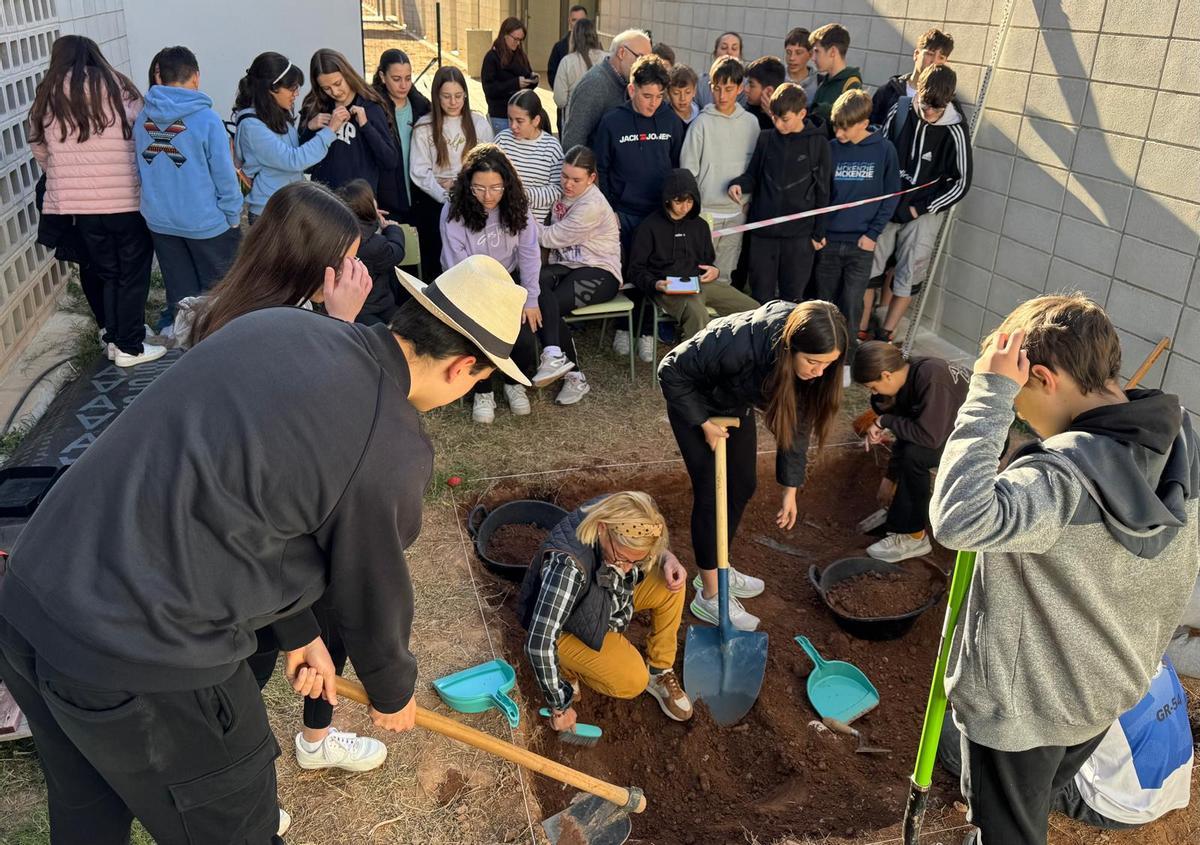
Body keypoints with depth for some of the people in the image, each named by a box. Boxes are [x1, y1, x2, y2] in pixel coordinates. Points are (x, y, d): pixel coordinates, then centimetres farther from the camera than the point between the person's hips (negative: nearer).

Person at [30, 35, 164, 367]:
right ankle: (130, 348, 9)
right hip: (126, 198, -3)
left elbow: (40, 151, 14)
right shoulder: (117, 85, 2)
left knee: (107, 273, 17)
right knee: (133, 274, 7)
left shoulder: (46, 96, 10)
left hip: (77, 201, 3)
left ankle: (114, 339, 22)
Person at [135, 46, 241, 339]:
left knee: (181, 292, 18)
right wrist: (234, 216, -2)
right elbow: (224, 174, -15)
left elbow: (140, 169, 9)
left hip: (160, 221, 5)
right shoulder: (206, 118, -17)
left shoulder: (142, 118, -1)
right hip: (206, 222, -5)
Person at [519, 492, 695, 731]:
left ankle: (658, 672, 5)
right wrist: (560, 707, -25)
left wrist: (667, 558, -21)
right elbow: (539, 642, -37)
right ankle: (567, 666, 7)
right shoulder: (569, 565, -43)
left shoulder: (617, 514, -24)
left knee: (670, 585, -14)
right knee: (632, 682, -20)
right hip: (566, 625, -6)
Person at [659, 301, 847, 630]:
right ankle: (709, 595, 6)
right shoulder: (739, 343, -43)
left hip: (736, 404, 6)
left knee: (743, 484, 11)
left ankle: (715, 569, 31)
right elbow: (671, 371, -29)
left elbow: (798, 422, -12)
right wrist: (704, 423, -23)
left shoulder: (811, 362, -25)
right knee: (711, 492, -6)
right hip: (694, 402, -6)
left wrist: (790, 489, -8)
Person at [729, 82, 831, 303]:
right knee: (760, 295, 8)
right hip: (764, 229, 2)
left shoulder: (818, 143, -2)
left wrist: (819, 232, 0)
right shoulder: (766, 139, 5)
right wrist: (739, 184, -10)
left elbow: (822, 191, 1)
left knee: (793, 297, 7)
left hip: (799, 233, -2)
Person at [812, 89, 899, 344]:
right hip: (828, 240, 2)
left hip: (861, 244, -2)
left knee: (851, 307, 0)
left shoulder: (884, 149, -4)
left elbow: (891, 195, 1)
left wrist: (873, 233, -5)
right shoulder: (830, 149, -2)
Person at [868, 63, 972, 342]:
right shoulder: (900, 110, -6)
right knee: (868, 267, 4)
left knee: (908, 276, 3)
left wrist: (919, 209, -11)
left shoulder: (954, 131, -14)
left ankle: (885, 335, 14)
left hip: (923, 213, -3)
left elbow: (961, 182, -8)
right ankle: (860, 330, 14)